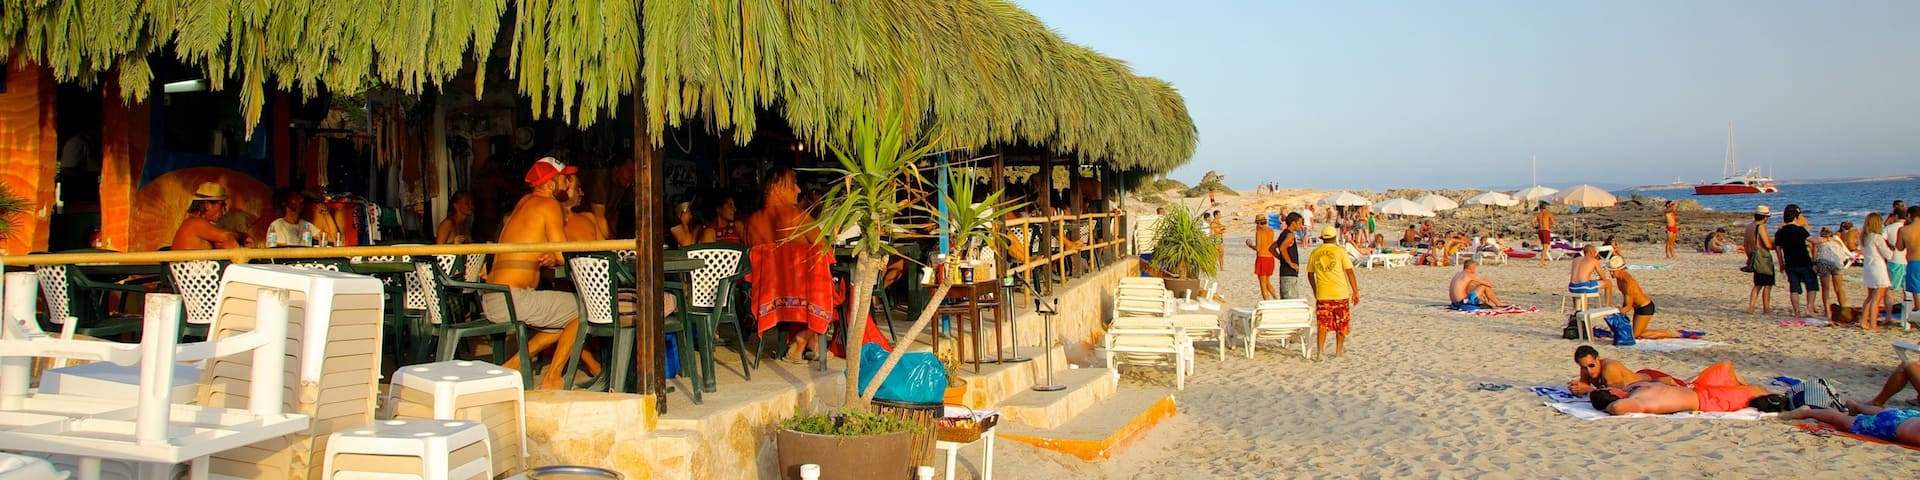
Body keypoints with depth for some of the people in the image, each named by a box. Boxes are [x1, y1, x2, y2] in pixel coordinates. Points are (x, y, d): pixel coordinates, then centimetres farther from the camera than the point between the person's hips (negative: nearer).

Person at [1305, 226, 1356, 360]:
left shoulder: (1314, 253, 5)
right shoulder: (1340, 251, -4)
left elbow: (1310, 274, 13)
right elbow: (1350, 272, -6)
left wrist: (1315, 290, 27)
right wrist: (1355, 292, -1)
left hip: (1322, 294, 1)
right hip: (1341, 293, -1)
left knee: (1323, 324, 4)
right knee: (1341, 323, 14)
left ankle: (1319, 352, -7)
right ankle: (1339, 351, 22)